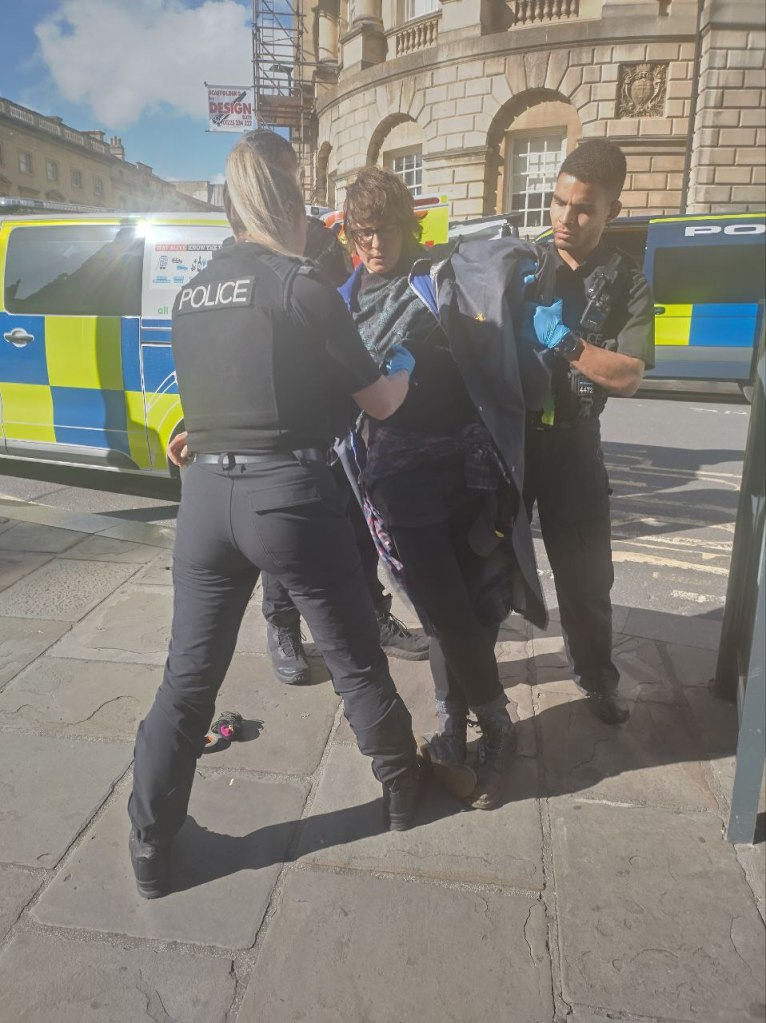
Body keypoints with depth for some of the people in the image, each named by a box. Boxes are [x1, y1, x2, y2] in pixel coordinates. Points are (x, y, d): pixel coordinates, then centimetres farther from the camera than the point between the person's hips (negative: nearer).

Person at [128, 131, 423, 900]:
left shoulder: (190, 295, 11)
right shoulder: (302, 286, -6)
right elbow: (380, 403, 0)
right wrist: (402, 368, 21)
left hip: (206, 493, 5)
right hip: (289, 492, -4)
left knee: (189, 674, 15)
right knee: (355, 658, 15)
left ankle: (150, 845, 26)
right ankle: (402, 788, 36)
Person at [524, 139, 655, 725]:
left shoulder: (628, 285, 1)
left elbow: (629, 378, -12)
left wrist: (561, 337, -21)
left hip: (572, 442, 0)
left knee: (585, 570, 7)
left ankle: (598, 679, 29)